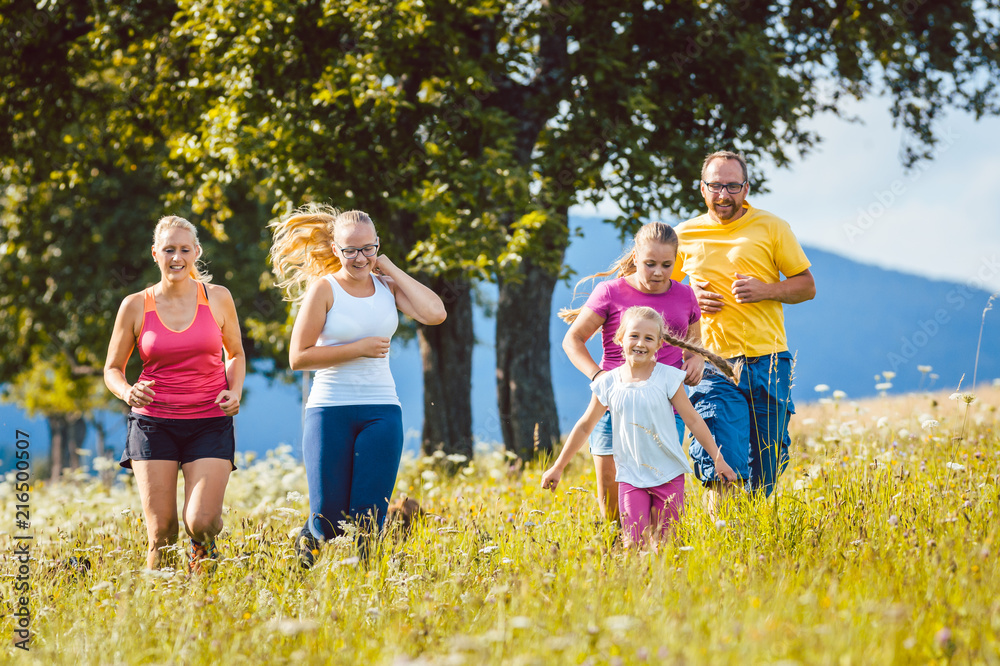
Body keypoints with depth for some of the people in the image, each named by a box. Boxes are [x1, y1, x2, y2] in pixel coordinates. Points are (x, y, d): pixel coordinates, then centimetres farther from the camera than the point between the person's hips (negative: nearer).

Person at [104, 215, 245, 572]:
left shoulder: (218, 298, 4)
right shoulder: (135, 306, 2)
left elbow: (236, 354, 17)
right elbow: (113, 369, 10)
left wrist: (235, 392, -2)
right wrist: (127, 393, -12)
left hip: (210, 423, 0)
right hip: (153, 422, 0)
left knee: (202, 522, -15)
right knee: (161, 533, -5)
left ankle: (202, 554, 19)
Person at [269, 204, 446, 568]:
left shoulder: (387, 286, 8)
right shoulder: (324, 289, -4)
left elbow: (435, 313, -9)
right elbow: (298, 356, -9)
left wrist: (392, 270, -4)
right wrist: (359, 349, -13)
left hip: (381, 411, 3)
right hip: (331, 411, -3)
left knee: (368, 520, -2)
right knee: (329, 521, -1)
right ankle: (306, 542, 32)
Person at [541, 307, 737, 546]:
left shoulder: (668, 378, -2)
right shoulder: (608, 383, 2)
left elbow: (693, 421, 4)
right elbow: (584, 427, 12)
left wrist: (718, 459, 3)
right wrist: (558, 467, 15)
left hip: (668, 474, -1)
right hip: (630, 476, 1)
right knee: (635, 543, -10)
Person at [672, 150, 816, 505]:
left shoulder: (771, 228, 4)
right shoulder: (685, 235, 7)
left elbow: (806, 285, 7)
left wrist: (765, 290, -11)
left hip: (768, 360, 1)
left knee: (764, 471, 7)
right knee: (724, 467, -14)